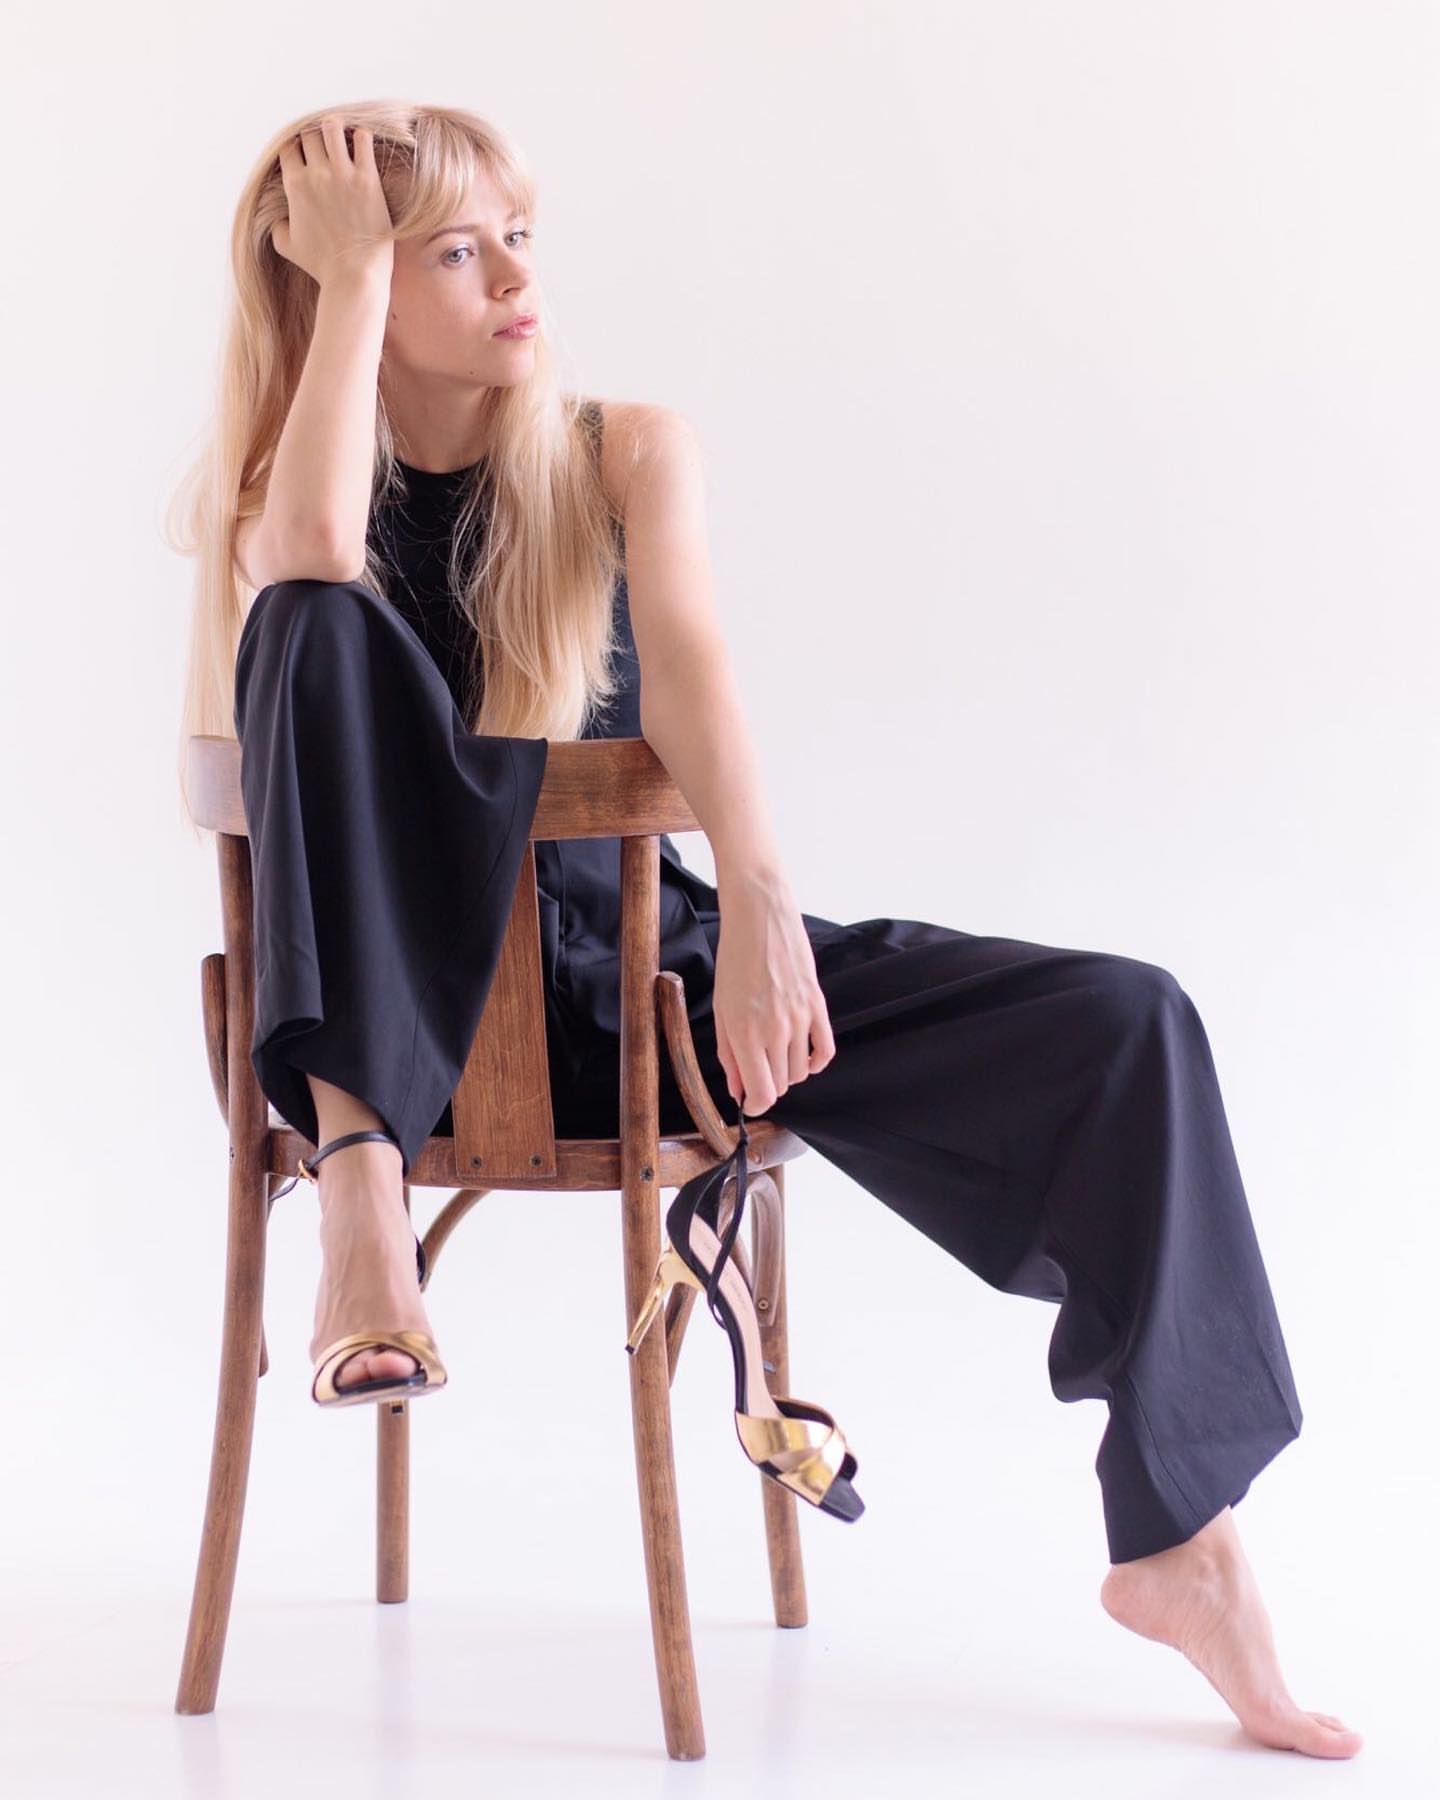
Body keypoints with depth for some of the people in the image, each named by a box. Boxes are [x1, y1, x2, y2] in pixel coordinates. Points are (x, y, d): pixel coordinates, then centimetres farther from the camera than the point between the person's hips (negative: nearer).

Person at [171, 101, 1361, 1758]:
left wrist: (757, 906, -32)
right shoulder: (271, 491, 2)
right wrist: (352, 270, -14)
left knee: (1127, 1028, -15)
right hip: (408, 989, -2)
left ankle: (1176, 1540, -8)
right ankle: (358, 1184, -37)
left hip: (637, 960, 2)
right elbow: (316, 550, -25)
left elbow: (687, 662, -14)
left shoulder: (627, 454, 6)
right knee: (323, 620, -28)